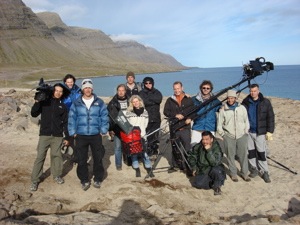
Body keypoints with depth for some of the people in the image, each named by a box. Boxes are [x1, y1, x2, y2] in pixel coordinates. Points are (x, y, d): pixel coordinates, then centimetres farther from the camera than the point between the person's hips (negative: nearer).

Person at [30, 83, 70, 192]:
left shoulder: (62, 106, 7)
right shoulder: (45, 102, 2)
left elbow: (65, 122, 8)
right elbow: (34, 114, -3)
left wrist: (67, 137, 4)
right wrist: (37, 102, -17)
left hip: (57, 136, 2)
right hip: (44, 134, -1)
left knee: (56, 156, 7)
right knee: (40, 157, -1)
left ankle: (57, 175, 25)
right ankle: (35, 180, 5)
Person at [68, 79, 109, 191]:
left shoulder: (99, 102, 1)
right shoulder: (76, 103, 2)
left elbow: (104, 117, 2)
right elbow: (72, 118, 3)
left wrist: (103, 131, -3)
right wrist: (73, 132, -1)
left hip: (96, 135, 0)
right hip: (81, 136, 1)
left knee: (98, 158, 7)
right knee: (82, 160, 6)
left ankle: (98, 179, 24)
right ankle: (84, 180, 20)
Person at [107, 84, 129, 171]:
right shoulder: (113, 103, 2)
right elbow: (108, 116, 1)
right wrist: (110, 129, -5)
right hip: (117, 128, -1)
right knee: (118, 147, 1)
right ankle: (118, 164, 13)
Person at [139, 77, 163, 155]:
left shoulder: (157, 92, 12)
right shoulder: (142, 93, 5)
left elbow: (159, 99, -9)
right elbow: (143, 102, -12)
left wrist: (148, 98, -8)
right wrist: (154, 101, -11)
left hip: (156, 117, 3)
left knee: (155, 135, 6)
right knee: (147, 135, -9)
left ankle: (155, 150, 19)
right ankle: (148, 150, 0)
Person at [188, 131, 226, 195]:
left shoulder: (216, 148, -17)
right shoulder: (197, 147, -5)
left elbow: (215, 163, -31)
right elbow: (192, 157, 14)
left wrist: (209, 151, -34)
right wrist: (194, 168, 5)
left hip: (212, 170, -3)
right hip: (202, 171, 3)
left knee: (216, 170, -36)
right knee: (198, 184, -21)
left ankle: (217, 186, -6)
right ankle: (213, 183, 8)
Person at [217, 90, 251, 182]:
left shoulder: (242, 108, 4)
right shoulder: (223, 109, -1)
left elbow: (246, 121, 12)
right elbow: (219, 124, 4)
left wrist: (246, 132, 6)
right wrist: (223, 134, 0)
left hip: (241, 136, 1)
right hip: (228, 136, -1)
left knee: (243, 155, 4)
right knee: (230, 155, 5)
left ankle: (245, 173, 19)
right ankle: (233, 173, 19)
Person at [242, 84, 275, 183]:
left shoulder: (265, 102, -5)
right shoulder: (246, 102, 2)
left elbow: (270, 117, -3)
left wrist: (270, 131, -6)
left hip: (260, 132, -3)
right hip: (248, 132, 3)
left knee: (261, 152, 0)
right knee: (251, 151, 10)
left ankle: (265, 172, 12)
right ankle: (254, 169, 25)